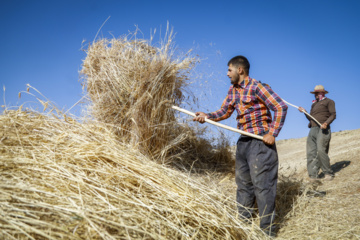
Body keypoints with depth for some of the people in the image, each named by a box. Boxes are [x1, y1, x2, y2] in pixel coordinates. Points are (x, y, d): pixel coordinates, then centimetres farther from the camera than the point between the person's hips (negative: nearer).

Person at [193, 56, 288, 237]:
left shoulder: (257, 87, -13)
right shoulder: (232, 90, 11)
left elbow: (281, 107, -15)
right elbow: (224, 112, 10)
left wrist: (272, 134, -18)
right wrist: (206, 116, -6)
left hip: (260, 141, -8)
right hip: (243, 141, 9)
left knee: (262, 184, -4)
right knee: (243, 183, 15)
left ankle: (267, 230, 8)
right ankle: (243, 223, 29)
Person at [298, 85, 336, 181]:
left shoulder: (328, 101, 10)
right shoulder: (314, 104, 29)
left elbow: (333, 115, -2)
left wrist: (326, 123, -19)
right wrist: (304, 112, 10)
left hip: (322, 130, -6)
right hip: (313, 130, 6)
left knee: (321, 151, -18)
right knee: (311, 153, -4)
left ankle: (328, 174, -5)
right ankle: (313, 176, -3)